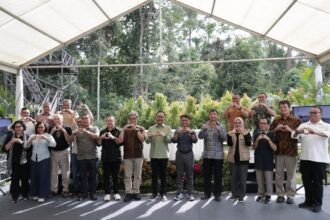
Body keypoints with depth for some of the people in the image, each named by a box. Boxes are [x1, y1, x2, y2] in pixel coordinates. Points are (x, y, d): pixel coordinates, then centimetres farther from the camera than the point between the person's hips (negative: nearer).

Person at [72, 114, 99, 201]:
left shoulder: (94, 129, 7)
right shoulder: (78, 130, 11)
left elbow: (97, 136, -13)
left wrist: (87, 132, -29)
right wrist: (74, 133, -23)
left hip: (93, 157, -1)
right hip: (81, 157, 1)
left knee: (93, 176, 4)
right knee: (82, 176, 6)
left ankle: (92, 193, 14)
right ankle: (83, 193, 16)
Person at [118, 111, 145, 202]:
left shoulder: (141, 128, 7)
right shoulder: (125, 129, 9)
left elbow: (142, 139, -9)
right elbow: (120, 140, -4)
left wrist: (136, 129, -16)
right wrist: (123, 130, -12)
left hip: (138, 155, 0)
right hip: (127, 155, 0)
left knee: (137, 175, 4)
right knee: (127, 175, -1)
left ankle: (136, 192, 11)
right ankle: (128, 193, 3)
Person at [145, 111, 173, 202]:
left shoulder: (168, 128, 6)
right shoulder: (151, 128, 8)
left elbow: (169, 140, -8)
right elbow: (147, 141, -3)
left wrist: (164, 135, -28)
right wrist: (150, 136, -25)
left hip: (164, 155, 0)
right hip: (154, 155, 1)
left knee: (164, 175, 4)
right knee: (154, 175, 5)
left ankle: (163, 194, 14)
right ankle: (154, 193, 16)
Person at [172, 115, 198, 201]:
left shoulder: (192, 132, 8)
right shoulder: (177, 131, 10)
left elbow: (195, 140, -11)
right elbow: (174, 140, -8)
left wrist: (191, 132, -27)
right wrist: (178, 133, -25)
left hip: (189, 154, 0)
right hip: (179, 154, 0)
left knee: (189, 175, 2)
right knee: (179, 175, 2)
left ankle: (190, 194, 7)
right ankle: (179, 193, 7)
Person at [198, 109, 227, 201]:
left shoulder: (221, 126, 3)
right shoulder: (205, 125, 6)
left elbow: (224, 138, -11)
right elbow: (200, 136, -9)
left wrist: (217, 129, -26)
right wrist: (204, 128, -28)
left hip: (218, 155, -1)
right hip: (207, 155, 2)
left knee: (218, 175, 2)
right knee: (206, 175, 8)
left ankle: (217, 194, 12)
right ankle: (207, 193, 19)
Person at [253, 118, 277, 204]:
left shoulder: (271, 135, -2)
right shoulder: (256, 135, 7)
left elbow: (274, 148, -9)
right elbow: (254, 147, 3)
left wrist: (268, 139, -21)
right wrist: (257, 140, -14)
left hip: (268, 160, -3)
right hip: (258, 160, 3)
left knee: (268, 179, -1)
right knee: (259, 179, 9)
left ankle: (268, 195, 9)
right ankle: (261, 194, 20)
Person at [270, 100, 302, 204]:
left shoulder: (296, 120, 2)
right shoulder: (276, 120, 10)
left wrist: (290, 130, -15)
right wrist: (276, 129, -7)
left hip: (291, 151, -2)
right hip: (279, 151, 3)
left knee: (291, 174, 3)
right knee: (278, 173, 6)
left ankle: (290, 195, 13)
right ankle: (280, 194, 16)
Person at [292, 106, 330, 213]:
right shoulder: (303, 125, 11)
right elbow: (294, 135, -4)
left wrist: (315, 132, -40)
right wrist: (297, 131, -29)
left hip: (319, 159, -3)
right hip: (305, 158, 3)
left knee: (317, 182, 3)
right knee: (306, 180, 10)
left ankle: (317, 203, 15)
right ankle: (308, 201, 24)